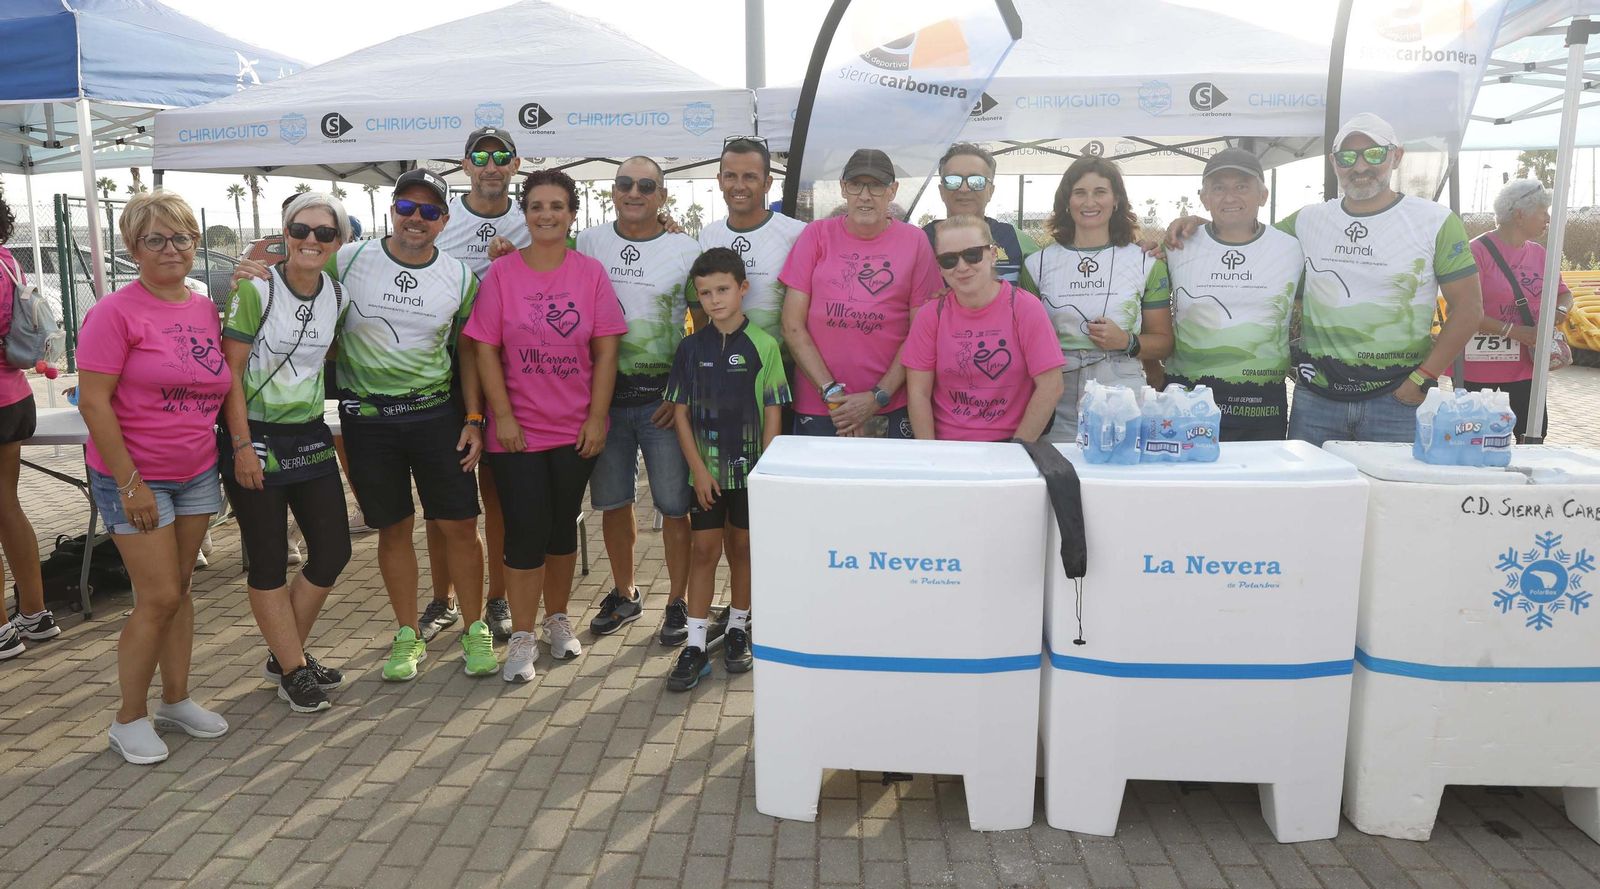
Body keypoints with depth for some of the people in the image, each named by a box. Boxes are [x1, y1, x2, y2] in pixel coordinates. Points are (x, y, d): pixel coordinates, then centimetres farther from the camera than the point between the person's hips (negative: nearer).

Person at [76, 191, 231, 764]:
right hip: (134, 478, -6)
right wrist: (130, 483, -17)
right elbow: (93, 403, -15)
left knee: (180, 589, 14)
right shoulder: (116, 312, -14)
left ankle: (176, 700, 28)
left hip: (197, 474, 6)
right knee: (159, 599, -4)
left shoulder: (207, 310, 4)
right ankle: (129, 720, 14)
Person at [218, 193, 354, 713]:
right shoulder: (256, 290, -12)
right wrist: (242, 446, -15)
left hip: (310, 435, 6)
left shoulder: (337, 296, 3)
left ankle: (285, 654, 27)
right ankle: (294, 671, 18)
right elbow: (231, 371, -13)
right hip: (256, 437, -6)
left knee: (333, 552, 8)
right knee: (268, 561, 4)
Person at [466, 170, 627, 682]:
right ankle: (522, 637, 12)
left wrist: (597, 418, -6)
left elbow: (606, 350, -1)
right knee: (525, 531, 0)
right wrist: (503, 417, -9)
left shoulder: (591, 273, 0)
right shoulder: (501, 273, -3)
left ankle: (558, 619, 30)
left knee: (562, 526, 13)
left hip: (576, 429, 1)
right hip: (518, 430, -1)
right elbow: (486, 350, -3)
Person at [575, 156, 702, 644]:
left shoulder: (686, 250, 1)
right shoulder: (589, 243, 7)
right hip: (604, 394, 3)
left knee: (675, 504, 0)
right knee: (613, 501, 11)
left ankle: (678, 601, 15)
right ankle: (624, 594, 28)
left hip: (663, 397, -2)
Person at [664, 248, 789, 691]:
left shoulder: (763, 346, -6)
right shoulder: (691, 347, 0)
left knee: (742, 546, 11)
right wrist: (698, 468, -6)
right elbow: (680, 411, 0)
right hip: (706, 469, 1)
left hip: (750, 469, -1)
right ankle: (695, 645, 8)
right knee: (704, 549, 3)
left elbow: (773, 412, -4)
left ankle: (738, 629, 28)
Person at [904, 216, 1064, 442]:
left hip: (1007, 441, -1)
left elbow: (1050, 387, -5)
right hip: (945, 444, 1)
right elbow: (918, 392, 1)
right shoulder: (932, 314, 2)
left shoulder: (1025, 308, -3)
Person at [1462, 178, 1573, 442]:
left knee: (1534, 435, 5)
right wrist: (1513, 331, -21)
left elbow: (1564, 294, 21)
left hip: (1525, 367, 6)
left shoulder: (1539, 253, 10)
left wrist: (1560, 311, -3)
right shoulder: (1479, 250, -12)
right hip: (1480, 368, -6)